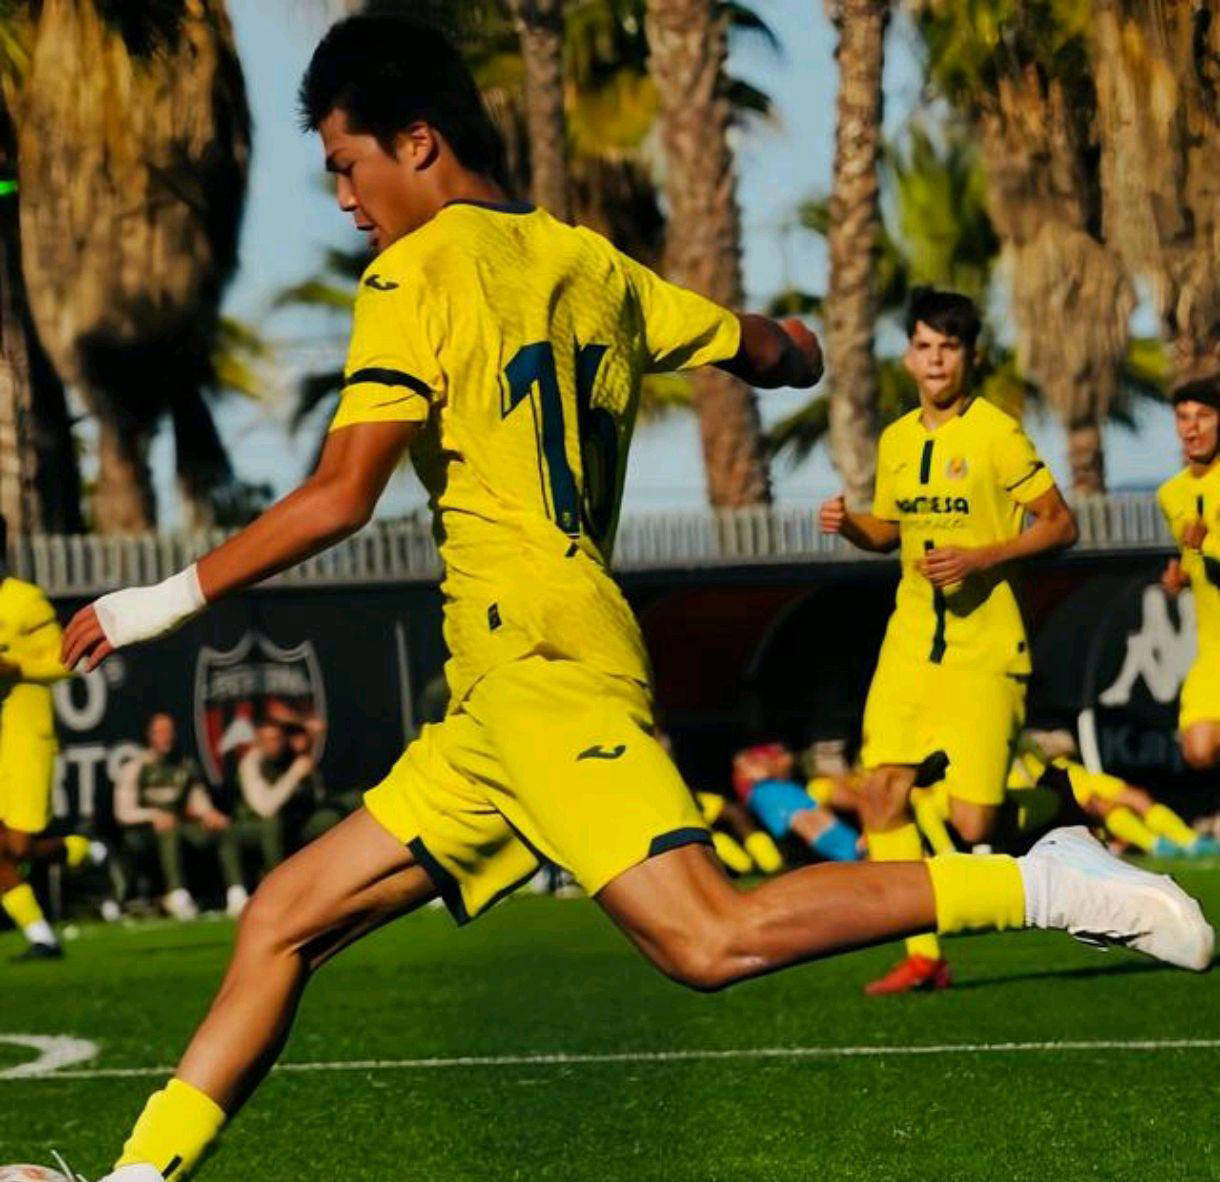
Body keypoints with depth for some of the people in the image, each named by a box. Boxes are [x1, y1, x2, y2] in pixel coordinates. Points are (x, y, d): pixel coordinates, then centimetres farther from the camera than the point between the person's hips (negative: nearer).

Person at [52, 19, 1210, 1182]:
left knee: (711, 938, -21)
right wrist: (786, 343, 51)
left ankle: (1040, 887, -20)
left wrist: (177, 596, -4)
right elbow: (784, 357, 26)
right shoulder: (592, 266, 18)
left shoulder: (419, 273, -4)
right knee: (284, 920, 9)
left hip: (537, 658, -10)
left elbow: (340, 496, -12)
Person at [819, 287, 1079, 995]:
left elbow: (1061, 525, -7)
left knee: (973, 826, -11)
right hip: (911, 642, 6)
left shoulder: (997, 433, -8)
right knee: (882, 792, -9)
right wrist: (849, 525, 3)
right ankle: (925, 956, -2)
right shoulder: (897, 440, 10)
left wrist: (981, 558, -18)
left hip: (984, 649, -6)